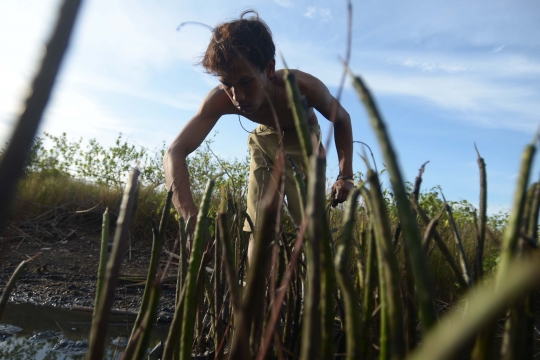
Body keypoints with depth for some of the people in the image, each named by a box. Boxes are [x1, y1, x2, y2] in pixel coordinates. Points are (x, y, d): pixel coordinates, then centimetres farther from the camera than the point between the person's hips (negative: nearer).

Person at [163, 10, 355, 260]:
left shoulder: (304, 87, -37)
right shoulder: (220, 99, -33)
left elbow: (342, 119, -16)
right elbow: (175, 153, -40)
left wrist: (346, 176, -23)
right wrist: (191, 218, -55)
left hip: (304, 141, -1)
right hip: (265, 139, 2)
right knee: (258, 226, -4)